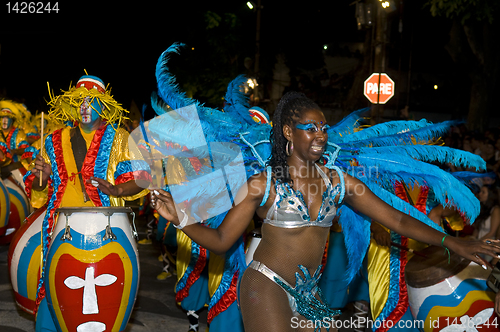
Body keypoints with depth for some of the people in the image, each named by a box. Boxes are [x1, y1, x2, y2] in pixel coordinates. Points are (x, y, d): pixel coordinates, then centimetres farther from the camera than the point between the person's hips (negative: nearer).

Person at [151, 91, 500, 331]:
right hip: (266, 289, -5)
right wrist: (181, 218, -22)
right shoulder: (264, 184, -9)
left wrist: (452, 242, -7)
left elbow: (397, 219, 1)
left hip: (309, 295, 5)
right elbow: (221, 239, -7)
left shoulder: (339, 182, 2)